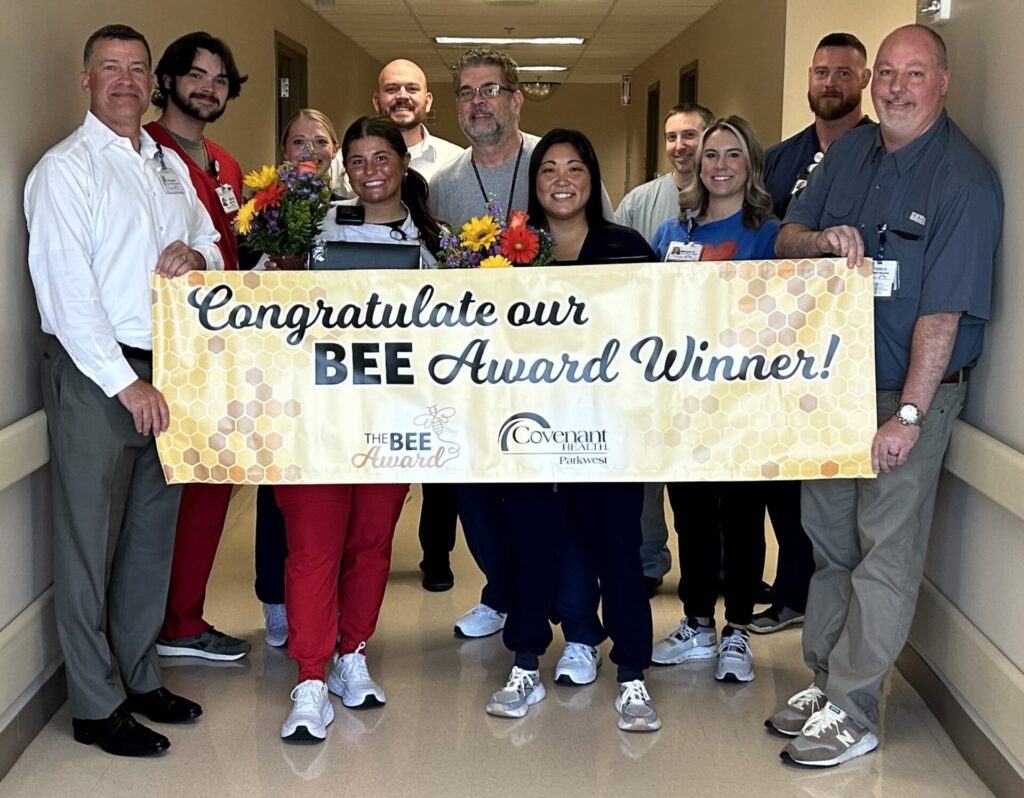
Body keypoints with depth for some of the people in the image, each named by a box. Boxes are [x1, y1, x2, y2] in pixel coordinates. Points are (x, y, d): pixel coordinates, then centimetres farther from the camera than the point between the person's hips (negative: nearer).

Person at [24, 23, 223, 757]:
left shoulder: (171, 167, 15)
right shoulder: (65, 169, -6)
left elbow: (214, 252, 22)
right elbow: (67, 288, -14)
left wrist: (195, 255, -4)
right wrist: (126, 384, -17)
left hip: (166, 368, 7)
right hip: (94, 374, -7)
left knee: (154, 532, 14)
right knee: (90, 544, 0)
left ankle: (141, 676, 28)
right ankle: (95, 705, 10)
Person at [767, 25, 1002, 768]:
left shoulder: (965, 180, -16)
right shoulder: (850, 151, 6)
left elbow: (943, 312, -21)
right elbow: (785, 239, 10)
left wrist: (909, 415, -23)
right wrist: (822, 239, -14)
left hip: (909, 391, -7)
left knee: (886, 554, 0)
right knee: (828, 539, 15)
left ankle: (852, 712, 10)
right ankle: (825, 681, 30)